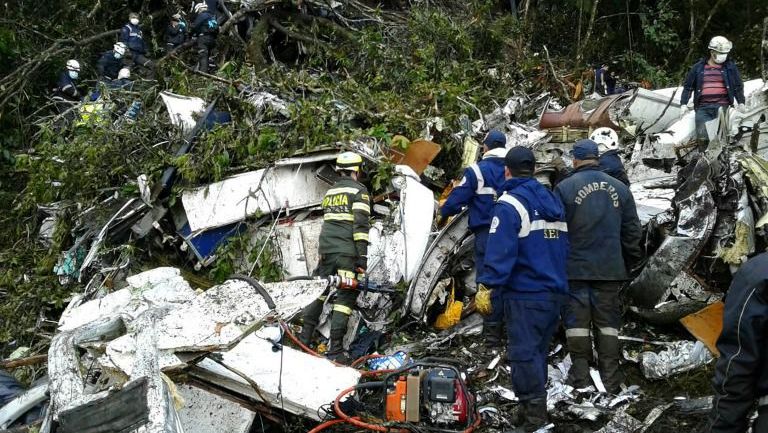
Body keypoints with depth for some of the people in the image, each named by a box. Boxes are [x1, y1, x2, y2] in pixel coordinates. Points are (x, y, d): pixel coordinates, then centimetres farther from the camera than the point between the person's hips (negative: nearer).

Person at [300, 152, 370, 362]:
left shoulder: (330, 191, 19)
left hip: (326, 250, 6)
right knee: (346, 296, -5)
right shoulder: (358, 190, -2)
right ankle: (335, 349, -9)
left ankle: (304, 337, 12)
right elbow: (361, 225, -11)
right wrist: (362, 257, -13)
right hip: (347, 252, -6)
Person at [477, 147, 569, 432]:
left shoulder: (509, 205, -12)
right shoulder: (553, 201, 14)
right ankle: (536, 406, 23)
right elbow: (564, 246, 18)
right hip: (555, 291, 8)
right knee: (538, 352, 16)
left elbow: (499, 252, -21)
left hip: (526, 294, -8)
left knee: (523, 354, -5)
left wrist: (487, 286, -20)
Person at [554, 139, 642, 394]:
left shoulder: (565, 188, -6)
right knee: (607, 321, 8)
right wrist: (630, 263, 20)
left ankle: (580, 375, 4)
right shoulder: (620, 188, 7)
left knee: (577, 320, 3)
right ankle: (611, 378, 9)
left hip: (575, 268, -3)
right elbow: (632, 231, 11)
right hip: (610, 268, 3)